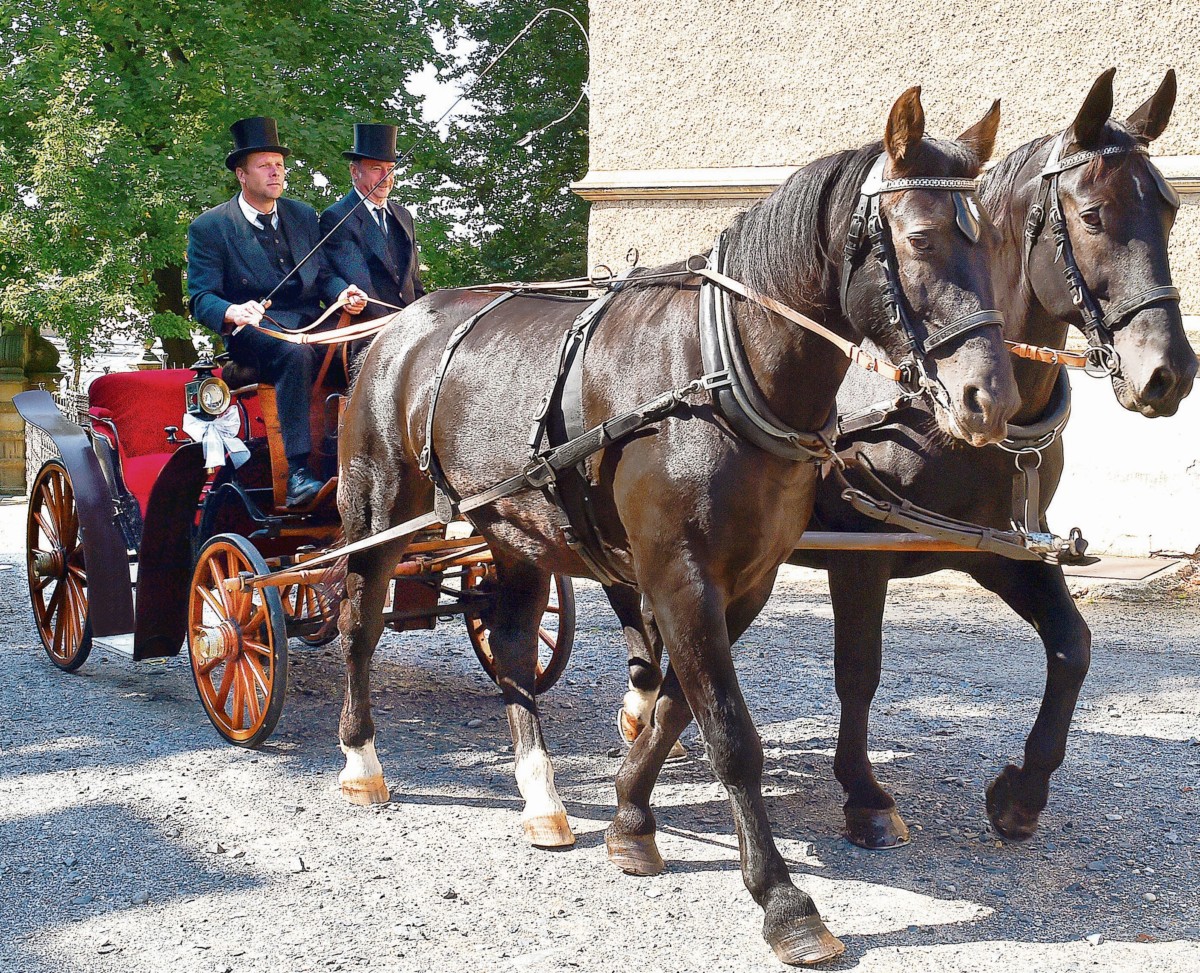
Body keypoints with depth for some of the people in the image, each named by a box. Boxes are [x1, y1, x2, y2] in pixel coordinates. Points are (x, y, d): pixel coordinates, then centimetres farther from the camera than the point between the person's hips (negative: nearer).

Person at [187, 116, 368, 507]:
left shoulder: (303, 215, 18)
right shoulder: (209, 227, 2)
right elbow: (201, 298, -4)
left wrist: (343, 293, -6)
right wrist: (233, 312, -27)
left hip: (311, 326, 5)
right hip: (256, 330, -5)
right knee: (296, 352, -39)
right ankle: (298, 473, -43)